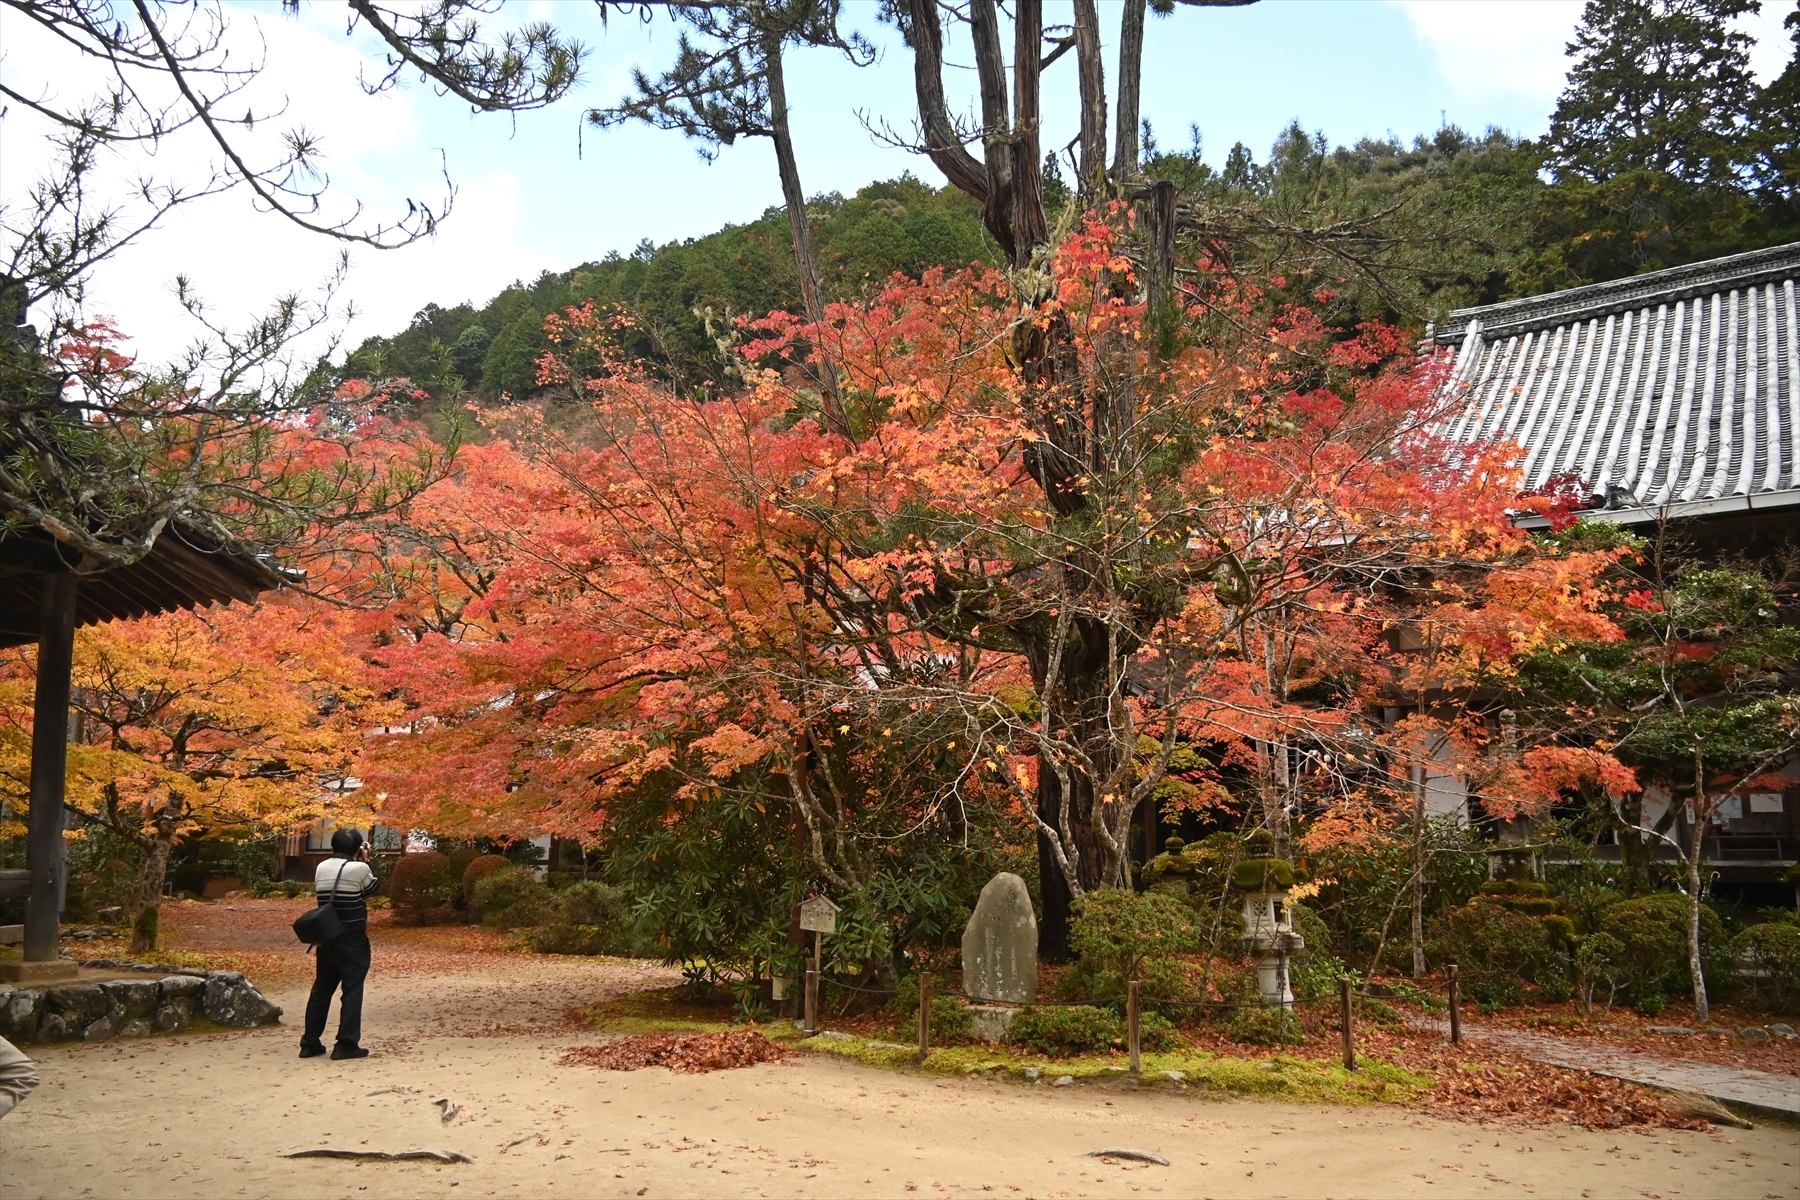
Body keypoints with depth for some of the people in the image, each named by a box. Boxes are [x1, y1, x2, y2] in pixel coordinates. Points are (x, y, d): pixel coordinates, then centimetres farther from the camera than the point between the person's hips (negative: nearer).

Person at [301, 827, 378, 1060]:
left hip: (326, 936, 6)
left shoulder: (321, 868, 5)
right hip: (353, 939, -6)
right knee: (352, 989, -1)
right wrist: (366, 861, 14)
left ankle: (310, 1042, 15)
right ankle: (346, 1044, -3)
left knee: (322, 987, 13)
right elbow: (372, 887, 4)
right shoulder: (359, 868, -12)